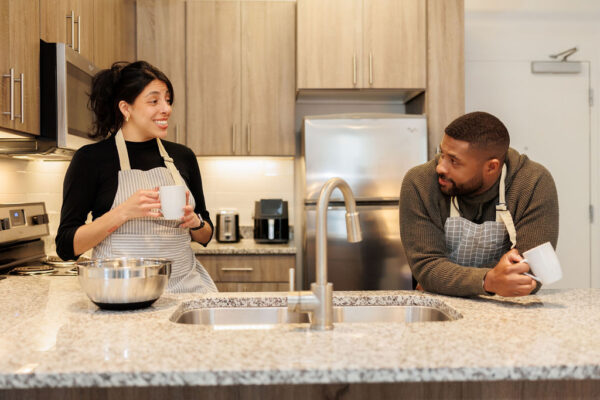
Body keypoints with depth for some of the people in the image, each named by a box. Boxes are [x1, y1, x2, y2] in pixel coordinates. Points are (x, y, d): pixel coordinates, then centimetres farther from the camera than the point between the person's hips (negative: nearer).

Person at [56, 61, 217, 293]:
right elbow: (66, 246, -4)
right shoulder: (91, 159, -1)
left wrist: (195, 222, -2)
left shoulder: (182, 157, 12)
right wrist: (123, 212, -17)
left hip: (185, 282, 4)